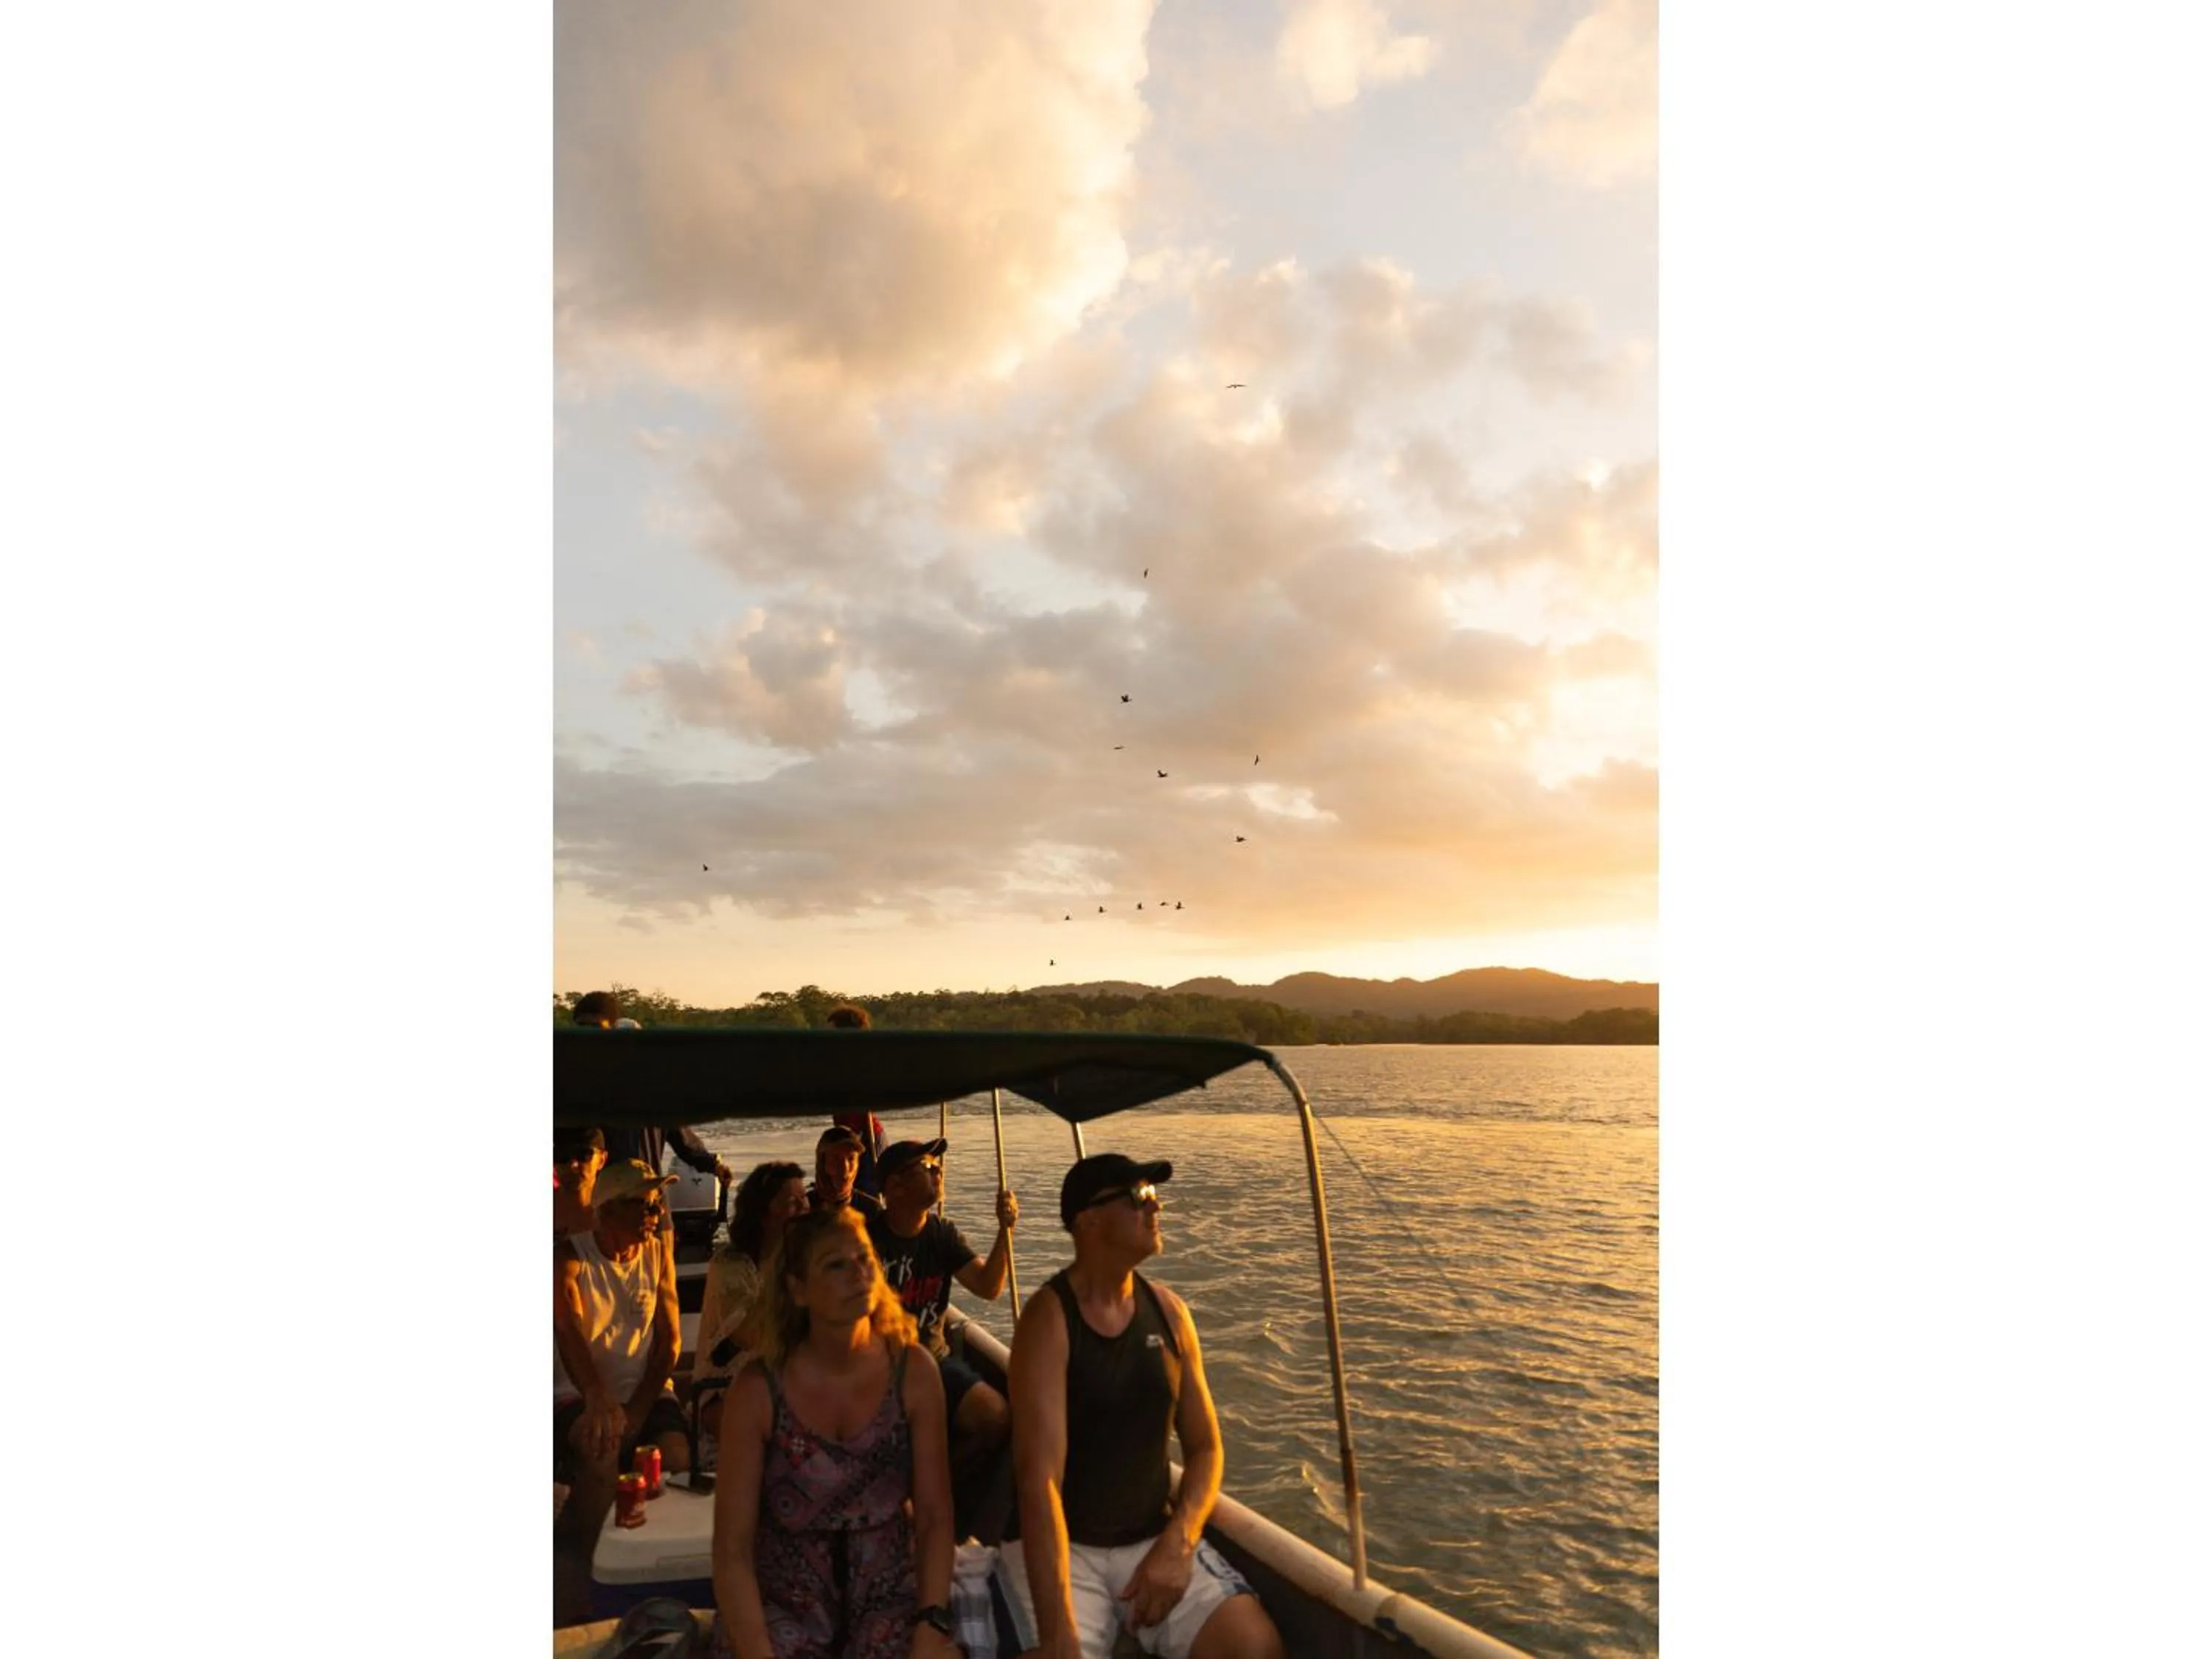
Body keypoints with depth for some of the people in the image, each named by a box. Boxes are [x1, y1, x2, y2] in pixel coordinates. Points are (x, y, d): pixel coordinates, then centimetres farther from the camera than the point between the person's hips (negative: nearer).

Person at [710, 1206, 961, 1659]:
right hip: (783, 1601, -1)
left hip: (889, 1592, 1)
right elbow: (732, 1549, -10)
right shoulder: (758, 1389, -14)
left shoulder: (913, 1370, -10)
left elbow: (935, 1515, -5)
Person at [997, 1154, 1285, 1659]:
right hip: (1059, 1544, -3)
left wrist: (1177, 1543, -10)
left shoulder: (1168, 1310, 1)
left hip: (1155, 1537, 4)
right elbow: (1039, 1476, -24)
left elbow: (1205, 1447, 8)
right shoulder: (1049, 1318, -16)